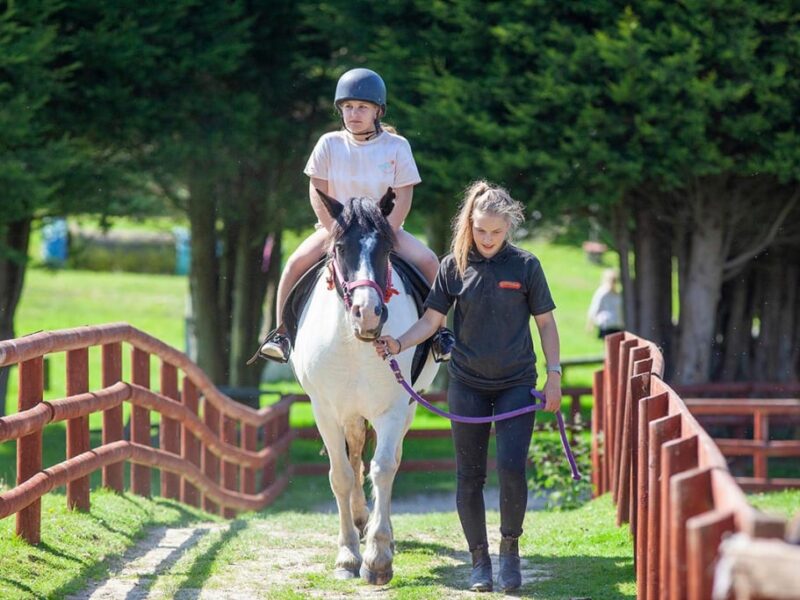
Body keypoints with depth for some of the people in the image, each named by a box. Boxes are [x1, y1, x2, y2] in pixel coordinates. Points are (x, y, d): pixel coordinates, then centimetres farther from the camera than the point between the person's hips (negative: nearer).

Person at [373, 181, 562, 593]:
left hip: (516, 384, -2)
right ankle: (479, 560, 15)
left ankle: (510, 549, 5)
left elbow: (545, 322, 3)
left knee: (511, 466, -15)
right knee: (469, 476, 3)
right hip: (467, 384, 2)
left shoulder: (525, 266, -3)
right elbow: (431, 321, 1)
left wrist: (554, 375, -2)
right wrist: (398, 344, -17)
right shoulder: (453, 266, -1)